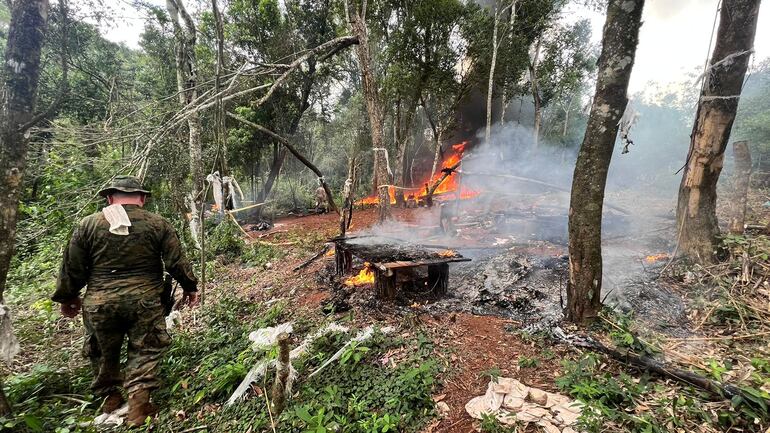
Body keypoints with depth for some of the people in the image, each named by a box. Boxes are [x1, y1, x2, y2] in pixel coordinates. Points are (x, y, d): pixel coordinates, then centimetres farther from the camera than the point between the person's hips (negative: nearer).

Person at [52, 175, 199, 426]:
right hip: (144, 301, -2)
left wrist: (66, 297, 22)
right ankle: (138, 401, 8)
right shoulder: (158, 224, -3)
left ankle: (109, 400, 36)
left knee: (103, 353, 23)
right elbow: (177, 263, -2)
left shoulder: (88, 224, 1)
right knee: (145, 350, 12)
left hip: (99, 302, 2)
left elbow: (72, 267, 6)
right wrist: (190, 287, 12)